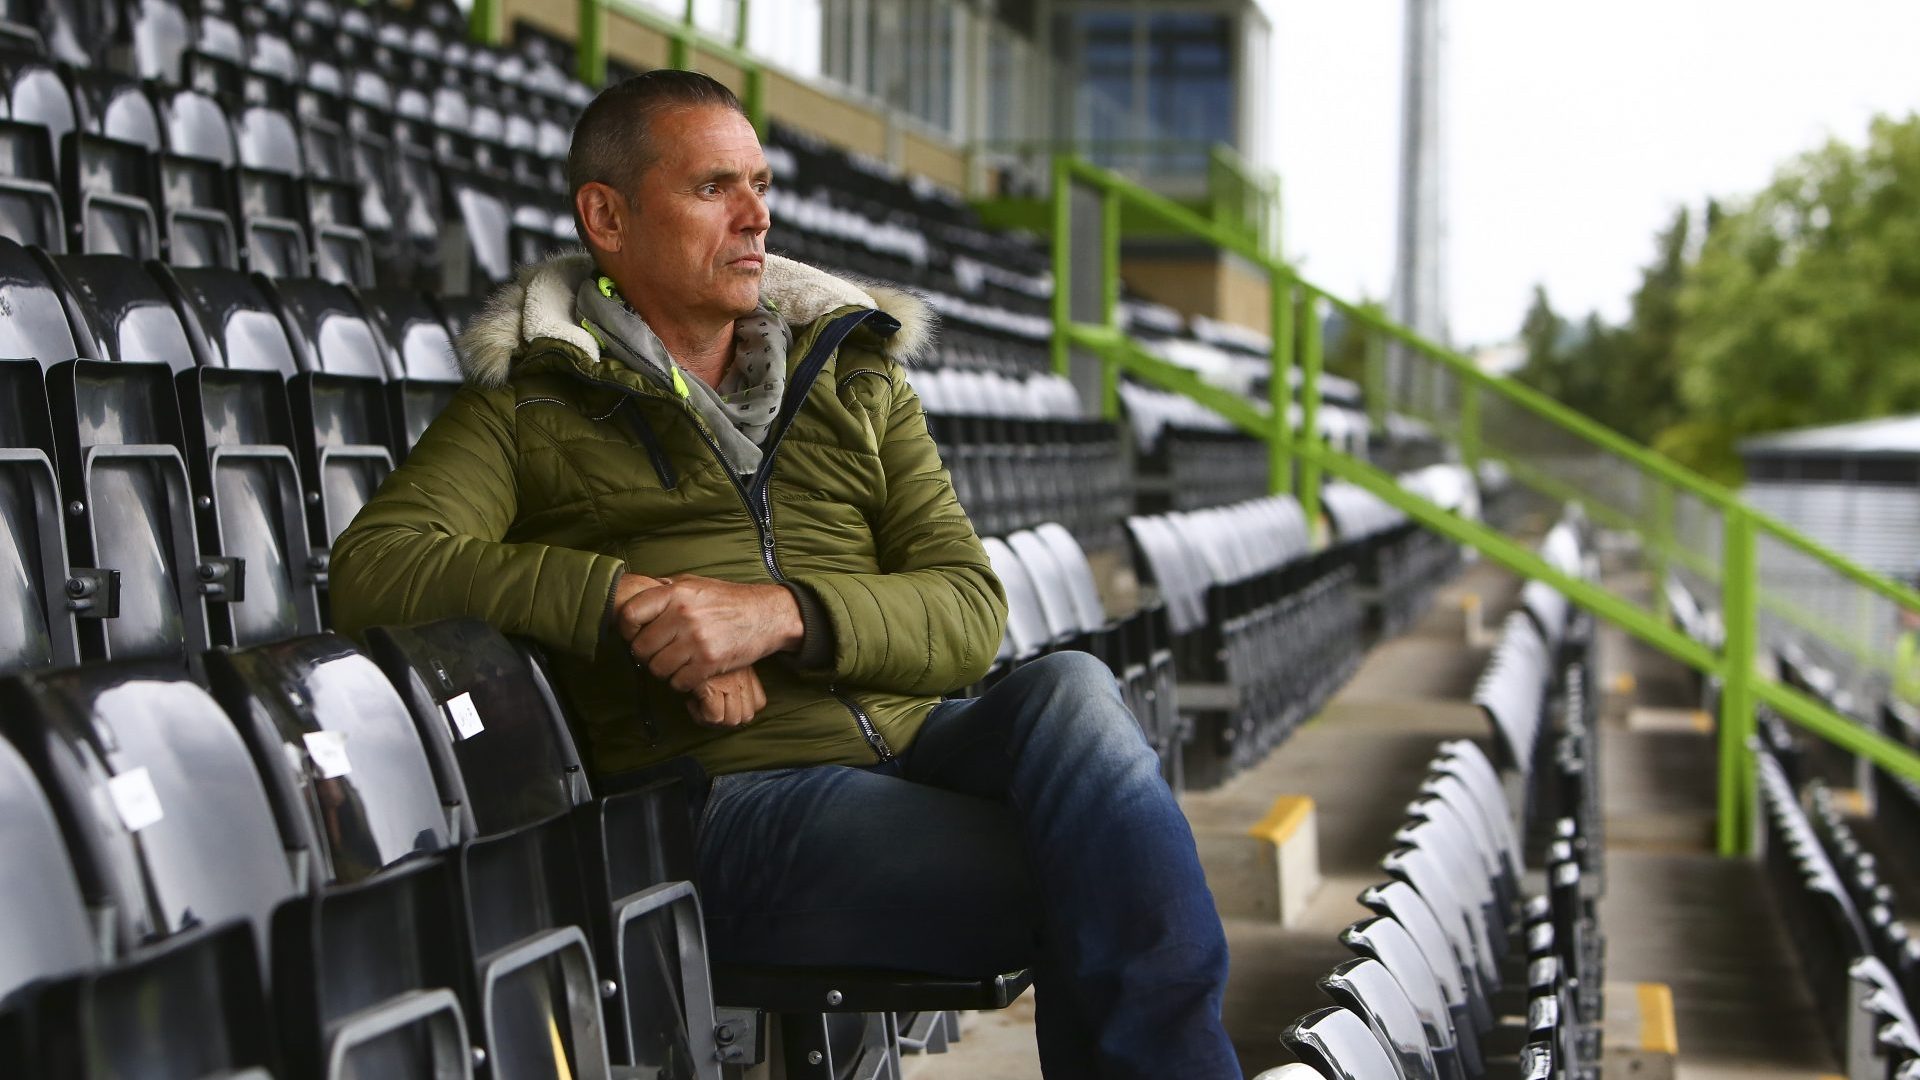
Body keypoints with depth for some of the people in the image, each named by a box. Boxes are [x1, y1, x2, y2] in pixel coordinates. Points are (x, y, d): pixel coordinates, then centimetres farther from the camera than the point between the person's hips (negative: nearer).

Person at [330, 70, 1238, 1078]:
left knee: (1071, 693, -31)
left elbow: (969, 614, 9)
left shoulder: (857, 378, 22)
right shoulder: (527, 408, 12)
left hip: (913, 741, 5)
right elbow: (371, 570, -6)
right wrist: (625, 599, -15)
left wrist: (781, 612, -12)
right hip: (731, 797, -4)